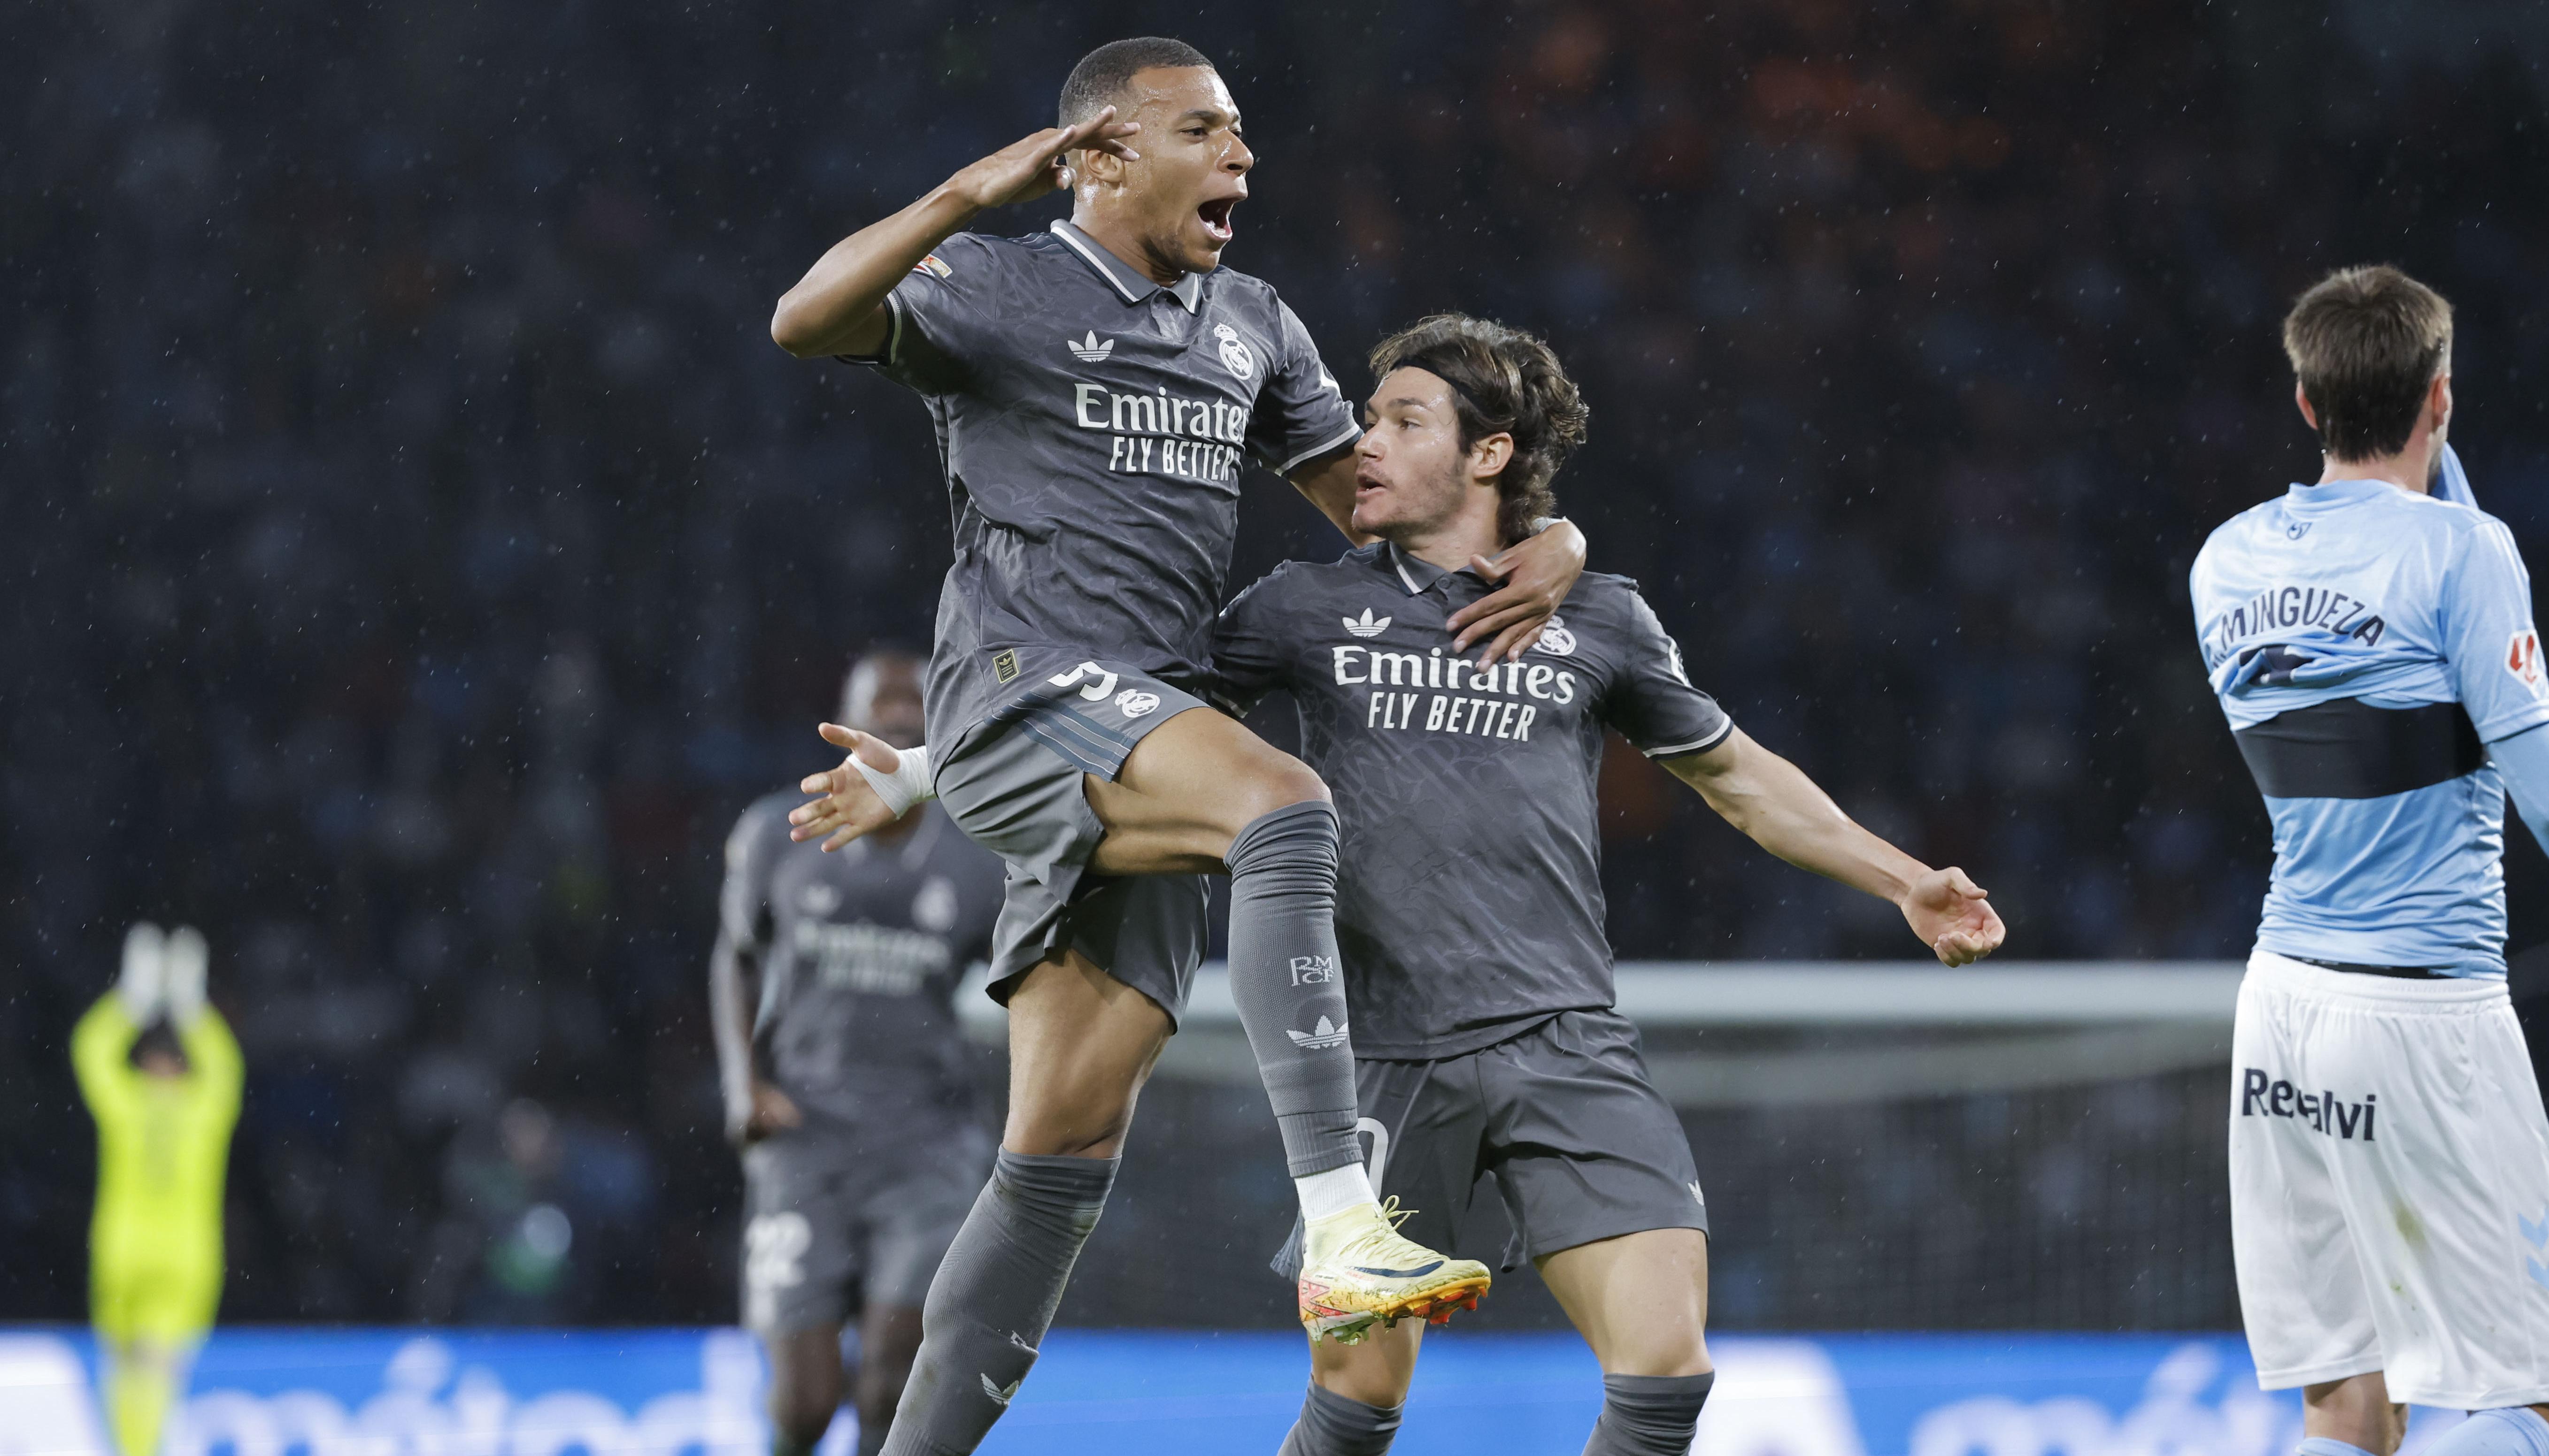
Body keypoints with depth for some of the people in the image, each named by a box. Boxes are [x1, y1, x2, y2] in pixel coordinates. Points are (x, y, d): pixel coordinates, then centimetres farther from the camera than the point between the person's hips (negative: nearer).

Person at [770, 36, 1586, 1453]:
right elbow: (806, 321, -13)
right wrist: (971, 196, -24)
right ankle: (1343, 1227, -44)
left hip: (1141, 757, 7)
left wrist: (1546, 544, 9)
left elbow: (1376, 497, 28)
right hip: (1026, 689, -7)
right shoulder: (1001, 289, 3)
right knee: (1285, 805, -34)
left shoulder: (1254, 326, 21)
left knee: (1064, 1165, 1)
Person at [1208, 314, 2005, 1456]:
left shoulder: (1599, 621, 10)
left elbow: (1737, 776, 22)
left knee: (1665, 1362, -13)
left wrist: (1906, 883, 19)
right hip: (1388, 1053, -1)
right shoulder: (1309, 610, 6)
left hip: (1566, 1048, 1)